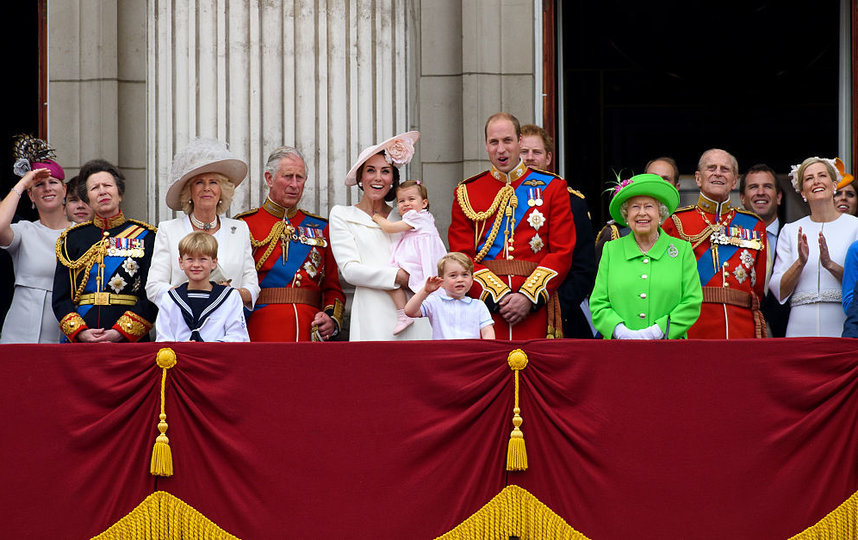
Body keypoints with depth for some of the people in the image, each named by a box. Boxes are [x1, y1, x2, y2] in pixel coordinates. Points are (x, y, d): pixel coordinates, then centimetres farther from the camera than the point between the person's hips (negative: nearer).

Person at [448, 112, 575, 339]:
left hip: (535, 309, 0)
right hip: (484, 308, 0)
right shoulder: (466, 193, 10)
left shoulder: (552, 188, 8)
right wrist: (498, 296, -11)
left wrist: (529, 297, -11)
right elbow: (462, 257, 3)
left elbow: (562, 252, 1)